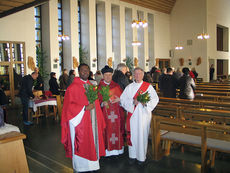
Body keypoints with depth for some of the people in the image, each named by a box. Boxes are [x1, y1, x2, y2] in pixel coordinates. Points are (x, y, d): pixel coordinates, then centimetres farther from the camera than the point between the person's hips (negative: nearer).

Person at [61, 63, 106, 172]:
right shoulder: (73, 87, -9)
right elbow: (69, 105, -13)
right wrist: (85, 108, -20)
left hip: (92, 121, 7)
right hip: (80, 121, -6)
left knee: (93, 142, 12)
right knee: (81, 145, 3)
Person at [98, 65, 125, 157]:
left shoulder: (116, 86, 9)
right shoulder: (99, 87, 2)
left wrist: (119, 99, -11)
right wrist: (103, 103, -20)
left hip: (116, 113, 3)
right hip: (105, 113, -2)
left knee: (117, 129, 7)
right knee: (107, 130, -1)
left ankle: (117, 148, 21)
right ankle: (107, 149, 12)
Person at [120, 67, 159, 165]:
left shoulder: (148, 86, 5)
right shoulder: (129, 87, 10)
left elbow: (155, 98, 1)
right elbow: (122, 99, 2)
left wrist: (146, 102, -16)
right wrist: (133, 101, -14)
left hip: (144, 114, -1)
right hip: (132, 114, 1)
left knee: (142, 134, 0)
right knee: (132, 134, 2)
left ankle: (141, 156, 12)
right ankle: (132, 155, 14)